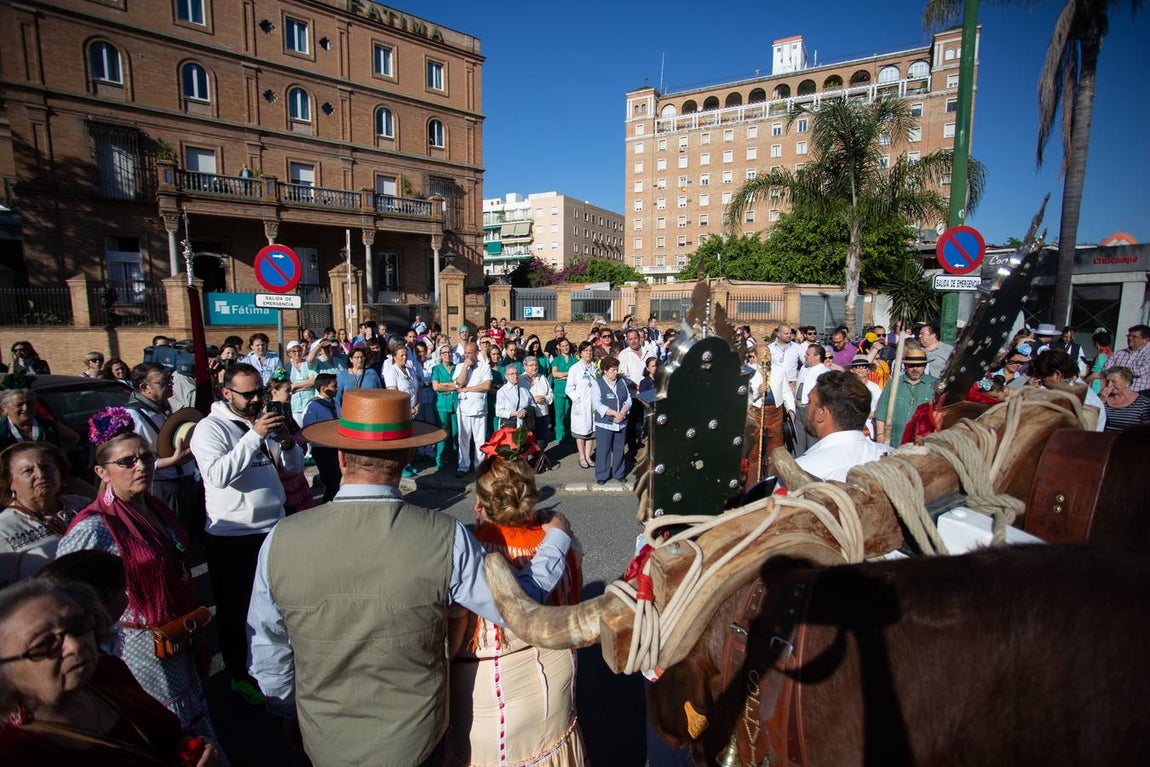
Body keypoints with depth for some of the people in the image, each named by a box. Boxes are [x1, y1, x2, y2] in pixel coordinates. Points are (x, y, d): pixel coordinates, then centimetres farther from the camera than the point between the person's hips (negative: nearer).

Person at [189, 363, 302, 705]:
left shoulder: (264, 420, 6)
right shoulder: (211, 428, -11)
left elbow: (295, 467, 6)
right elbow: (218, 475, -28)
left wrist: (286, 441, -13)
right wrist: (254, 436, -31)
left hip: (273, 527, 6)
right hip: (231, 536, -5)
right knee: (234, 609, 11)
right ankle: (240, 675, 31)